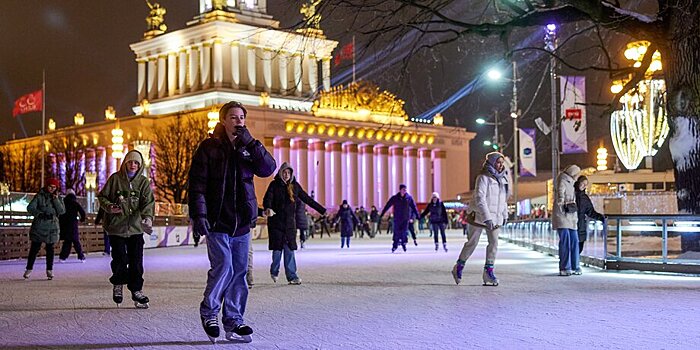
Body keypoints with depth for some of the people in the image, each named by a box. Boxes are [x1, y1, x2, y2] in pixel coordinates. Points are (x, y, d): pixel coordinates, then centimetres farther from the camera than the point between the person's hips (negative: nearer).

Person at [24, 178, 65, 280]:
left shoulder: (58, 198, 8)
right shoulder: (40, 196, 0)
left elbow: (62, 211, -5)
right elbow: (30, 208, -5)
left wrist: (56, 199, -12)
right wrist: (40, 214, -18)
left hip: (52, 227, 2)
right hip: (39, 226, -2)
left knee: (50, 248, 3)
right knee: (35, 247, 1)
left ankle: (49, 270, 9)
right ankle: (29, 269, 11)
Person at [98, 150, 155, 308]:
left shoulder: (144, 182, 3)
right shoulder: (115, 178, 1)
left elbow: (148, 202, -10)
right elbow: (102, 196, 7)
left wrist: (148, 217, -29)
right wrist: (109, 206, -14)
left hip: (136, 227, 1)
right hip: (116, 226, -1)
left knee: (136, 261, 0)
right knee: (120, 259, -5)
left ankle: (136, 289, 13)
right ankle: (118, 284, 21)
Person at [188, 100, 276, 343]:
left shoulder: (248, 148, 11)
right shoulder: (209, 147, -1)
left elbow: (268, 168, -5)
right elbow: (197, 184, -6)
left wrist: (251, 143, -13)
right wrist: (198, 214, -15)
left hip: (242, 222, 5)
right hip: (217, 222, -5)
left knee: (239, 271, 6)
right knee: (223, 266, -14)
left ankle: (234, 321, 16)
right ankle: (208, 312, 8)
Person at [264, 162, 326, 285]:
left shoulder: (295, 186, 9)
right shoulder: (274, 185, -2)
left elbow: (307, 199, 15)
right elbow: (267, 199, -15)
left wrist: (322, 210, 15)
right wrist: (267, 208, -38)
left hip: (290, 222, 3)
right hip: (276, 222, -3)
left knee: (290, 249, -2)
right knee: (277, 247, 0)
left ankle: (291, 276, -1)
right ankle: (274, 272, 22)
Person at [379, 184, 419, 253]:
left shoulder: (409, 197, 0)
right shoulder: (394, 198, -2)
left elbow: (414, 207, 7)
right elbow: (387, 206, 2)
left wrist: (418, 216, 5)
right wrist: (381, 215, 2)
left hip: (406, 218, 0)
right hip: (397, 218, 0)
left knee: (404, 231, -5)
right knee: (397, 232, 0)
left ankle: (404, 243, 18)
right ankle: (395, 246, 11)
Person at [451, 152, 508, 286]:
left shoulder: (502, 178, 11)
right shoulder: (483, 177, -12)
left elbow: (503, 198, 22)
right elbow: (479, 198, -20)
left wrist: (504, 215, 18)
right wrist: (487, 218, -25)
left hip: (495, 217, 6)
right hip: (480, 215, -6)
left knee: (494, 242, -5)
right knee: (472, 242, 1)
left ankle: (488, 271, -1)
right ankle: (458, 268, 17)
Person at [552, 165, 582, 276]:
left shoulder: (570, 183, 22)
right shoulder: (563, 181, -7)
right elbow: (560, 190, -31)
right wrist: (561, 199, -52)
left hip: (571, 217, 9)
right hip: (562, 216, -9)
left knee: (574, 241, 7)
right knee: (565, 241, -13)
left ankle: (574, 267, 14)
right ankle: (564, 268, -12)